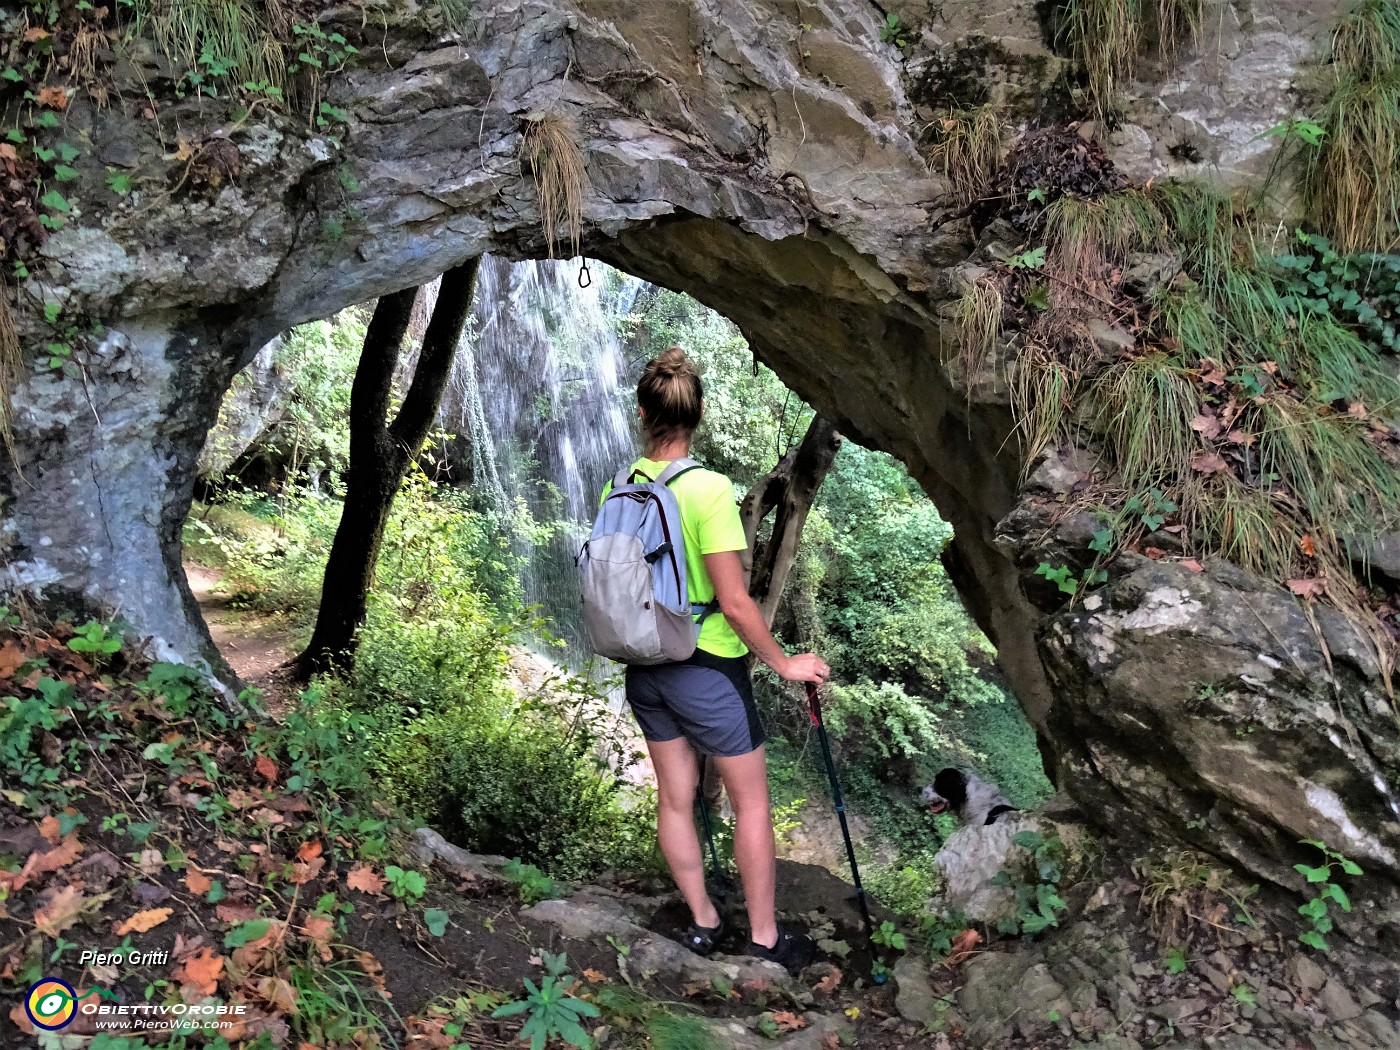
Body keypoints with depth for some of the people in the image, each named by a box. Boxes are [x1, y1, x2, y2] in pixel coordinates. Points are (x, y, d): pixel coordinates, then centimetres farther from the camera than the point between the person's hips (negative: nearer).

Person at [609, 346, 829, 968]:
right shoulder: (708, 488, -21)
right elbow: (734, 602, -21)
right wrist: (783, 664, -8)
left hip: (645, 667, 6)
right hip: (707, 668, -6)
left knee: (675, 798, 17)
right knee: (752, 804, 10)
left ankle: (702, 922, 32)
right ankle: (764, 939, 22)